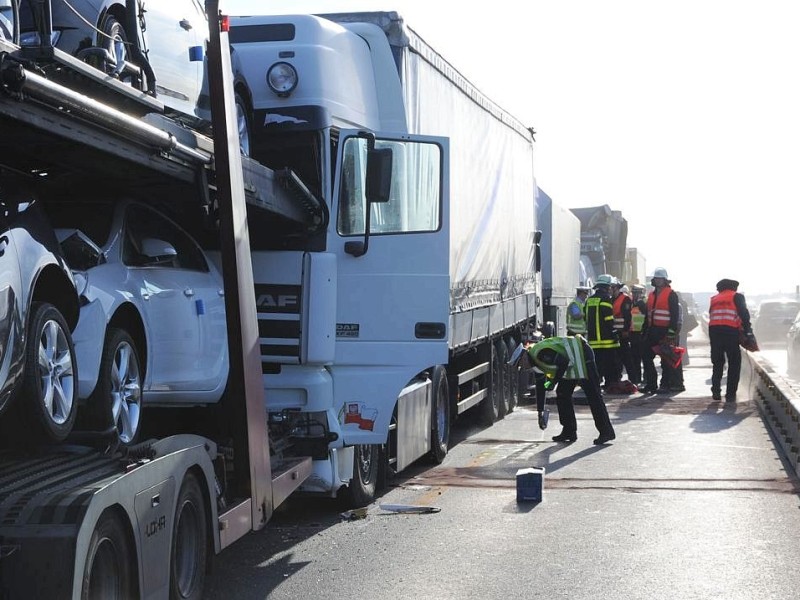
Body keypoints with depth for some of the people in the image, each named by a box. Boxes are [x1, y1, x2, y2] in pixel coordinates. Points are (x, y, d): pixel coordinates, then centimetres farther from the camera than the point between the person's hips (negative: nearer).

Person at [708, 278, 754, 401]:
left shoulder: (714, 299, 23)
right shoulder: (737, 297, 9)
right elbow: (744, 315, -3)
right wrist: (748, 331, -3)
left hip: (713, 330, 4)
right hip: (731, 331, -4)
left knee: (717, 363, 16)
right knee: (734, 364, 4)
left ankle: (716, 391, 10)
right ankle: (730, 394, -1)